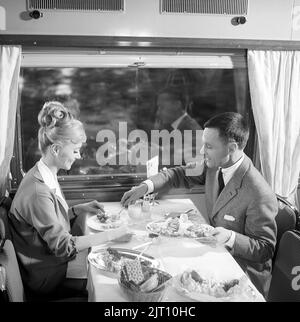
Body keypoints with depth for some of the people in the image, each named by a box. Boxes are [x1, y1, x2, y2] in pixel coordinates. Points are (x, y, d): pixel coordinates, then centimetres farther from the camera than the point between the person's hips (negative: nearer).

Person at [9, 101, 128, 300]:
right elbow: (63, 246, -27)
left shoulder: (46, 176, 0)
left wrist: (80, 209, -3)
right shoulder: (38, 191, -29)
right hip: (48, 280, -8)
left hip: (54, 259, 8)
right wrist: (111, 234, -24)